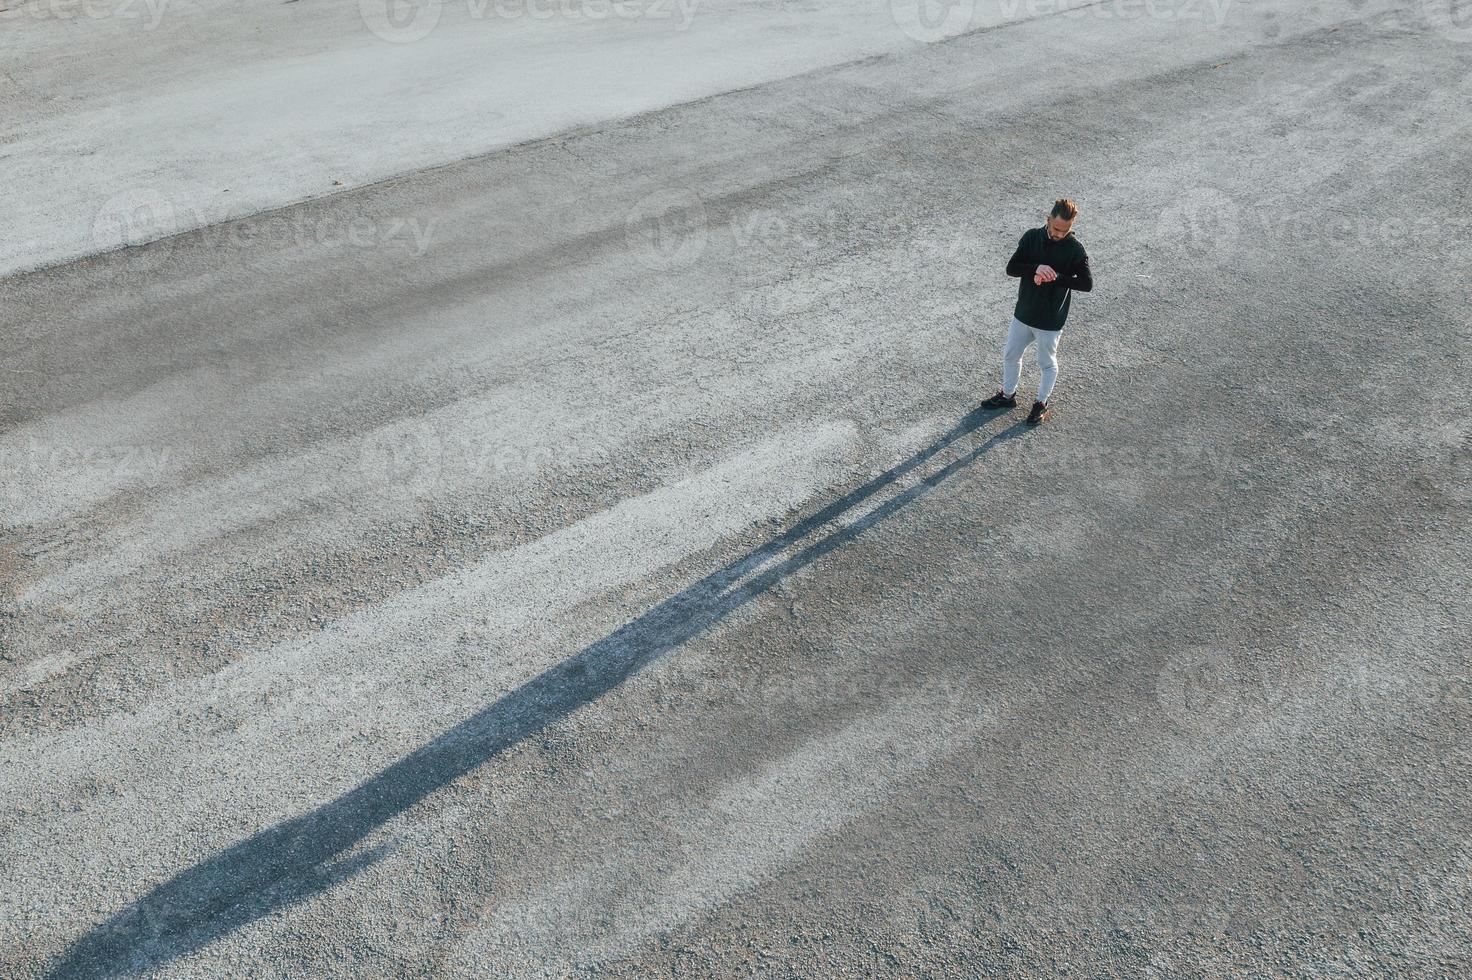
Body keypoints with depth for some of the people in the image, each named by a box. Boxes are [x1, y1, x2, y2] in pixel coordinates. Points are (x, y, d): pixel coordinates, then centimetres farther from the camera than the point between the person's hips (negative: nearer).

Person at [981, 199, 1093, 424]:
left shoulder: (1075, 249, -17)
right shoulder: (1031, 237, -8)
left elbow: (1087, 284, -18)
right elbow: (1011, 268, -11)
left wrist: (1055, 277, -27)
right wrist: (1036, 268, -29)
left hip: (1050, 319, -4)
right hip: (1023, 313, 4)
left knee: (1047, 363, 14)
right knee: (1010, 355, 19)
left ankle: (1042, 403, 36)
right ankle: (1008, 395, 42)